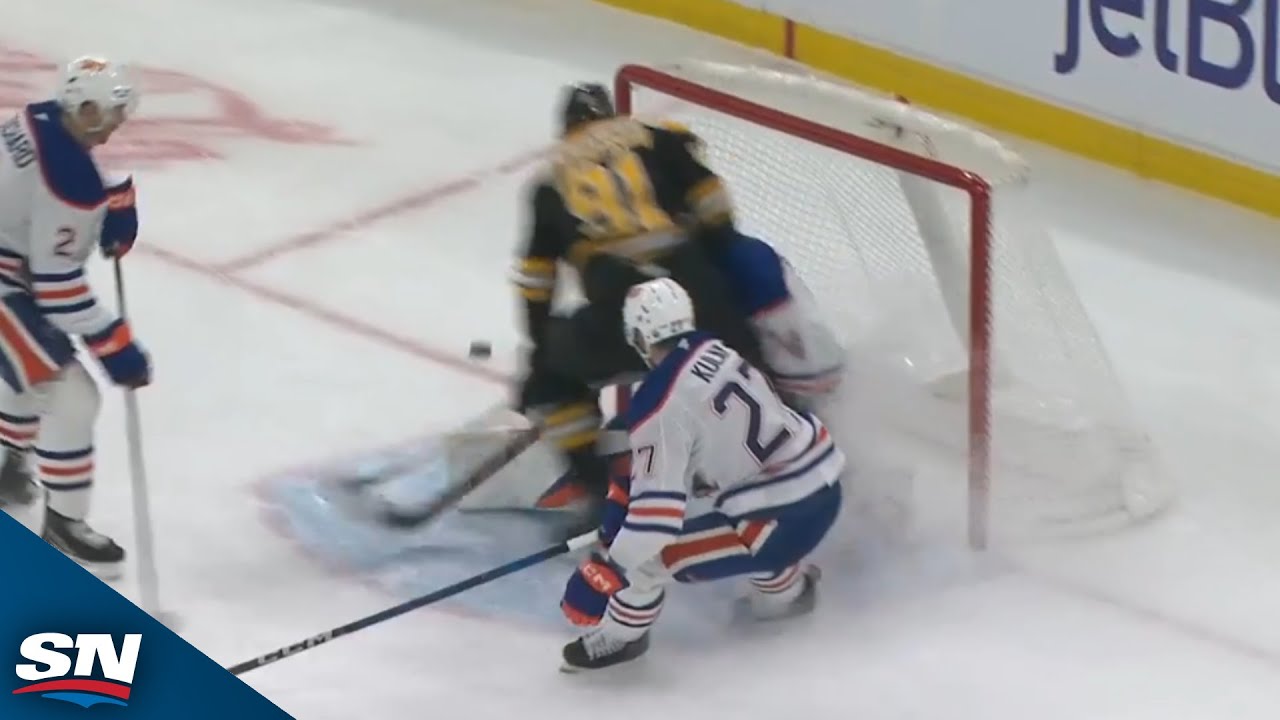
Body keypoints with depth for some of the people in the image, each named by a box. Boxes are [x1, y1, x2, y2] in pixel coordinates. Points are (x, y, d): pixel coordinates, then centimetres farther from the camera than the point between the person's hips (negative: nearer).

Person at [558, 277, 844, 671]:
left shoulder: (662, 409, -19)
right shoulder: (717, 350, 4)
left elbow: (656, 511, -22)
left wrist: (606, 573, -15)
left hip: (785, 520, -8)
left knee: (649, 551, -4)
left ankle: (618, 635, 15)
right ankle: (785, 586, 46)